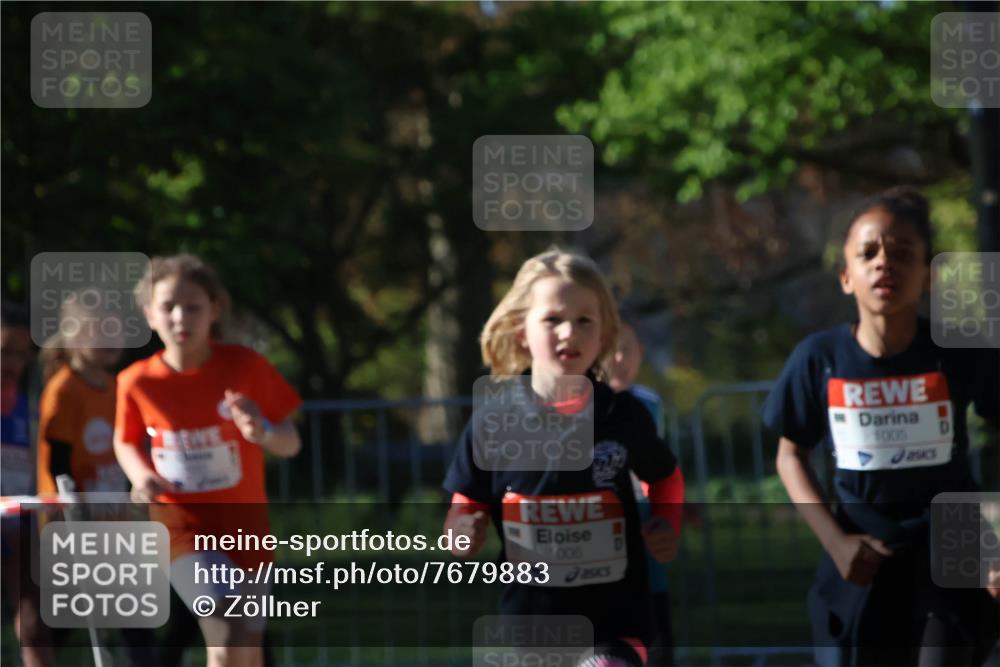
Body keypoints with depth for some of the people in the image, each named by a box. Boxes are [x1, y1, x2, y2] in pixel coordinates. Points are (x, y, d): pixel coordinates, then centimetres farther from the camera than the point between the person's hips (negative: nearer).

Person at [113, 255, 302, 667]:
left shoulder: (245, 366, -10)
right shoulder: (137, 382, -9)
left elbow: (291, 444, -4)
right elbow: (125, 443, 11)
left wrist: (264, 433, -27)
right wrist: (141, 475, -11)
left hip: (245, 528, 2)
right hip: (181, 531, -2)